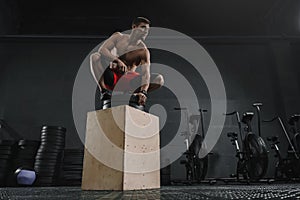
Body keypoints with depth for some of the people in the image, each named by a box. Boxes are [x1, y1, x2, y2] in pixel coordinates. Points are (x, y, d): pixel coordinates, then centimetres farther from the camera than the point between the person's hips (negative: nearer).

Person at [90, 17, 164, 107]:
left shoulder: (144, 51, -8)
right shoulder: (119, 37, -3)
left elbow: (146, 74, -20)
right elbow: (102, 50, -18)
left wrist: (143, 91, -39)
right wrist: (117, 61, -35)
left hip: (127, 82, 0)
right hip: (111, 77, 0)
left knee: (159, 79, -16)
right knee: (95, 56, -25)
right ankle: (104, 91, -25)